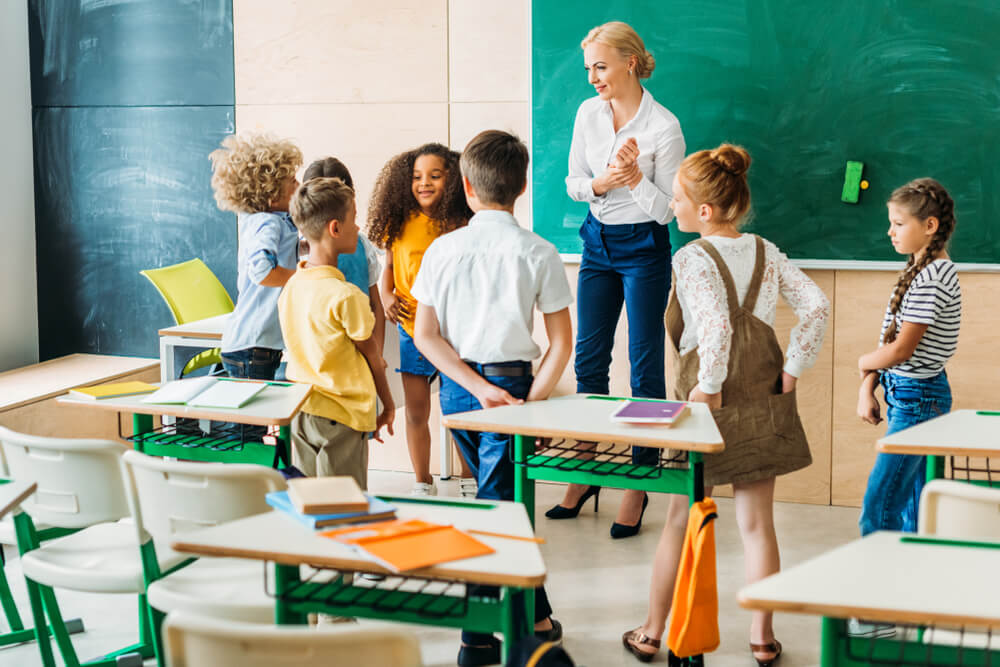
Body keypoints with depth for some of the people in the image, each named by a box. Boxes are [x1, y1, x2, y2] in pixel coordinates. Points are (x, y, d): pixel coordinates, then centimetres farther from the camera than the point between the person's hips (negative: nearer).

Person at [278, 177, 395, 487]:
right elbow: (371, 353, -7)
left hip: (300, 412, 7)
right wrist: (388, 404, 8)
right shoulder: (346, 296, -20)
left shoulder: (291, 287, 2)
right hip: (342, 416, -7)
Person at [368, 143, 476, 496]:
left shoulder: (461, 226, -7)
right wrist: (386, 296, -3)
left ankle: (468, 481, 26)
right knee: (416, 413, 10)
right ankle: (423, 484, 26)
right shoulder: (400, 225, 0)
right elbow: (389, 266, 14)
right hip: (411, 329, 2)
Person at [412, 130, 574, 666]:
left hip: (456, 386, 3)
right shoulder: (538, 253, -7)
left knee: (499, 494, 18)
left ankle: (535, 617, 28)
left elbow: (424, 335, -4)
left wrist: (479, 388, -8)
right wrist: (531, 401, -8)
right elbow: (561, 343, -9)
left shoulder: (442, 250, -1)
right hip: (513, 382, -3)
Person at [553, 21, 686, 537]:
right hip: (597, 242, 6)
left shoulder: (664, 127, -15)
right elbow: (573, 182, 7)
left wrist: (634, 177, -29)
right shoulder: (588, 114, 1)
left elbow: (666, 209, -12)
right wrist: (599, 183, -13)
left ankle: (639, 484, 7)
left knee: (645, 366, -1)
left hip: (643, 247, -5)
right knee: (589, 359, 9)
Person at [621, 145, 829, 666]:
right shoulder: (766, 253, 3)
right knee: (756, 522, 11)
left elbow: (716, 324, -29)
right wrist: (792, 369, 0)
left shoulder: (691, 259, -15)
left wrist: (708, 386, -18)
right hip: (765, 404, 4)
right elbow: (817, 306, -2)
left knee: (681, 520, 10)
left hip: (711, 404, -4)